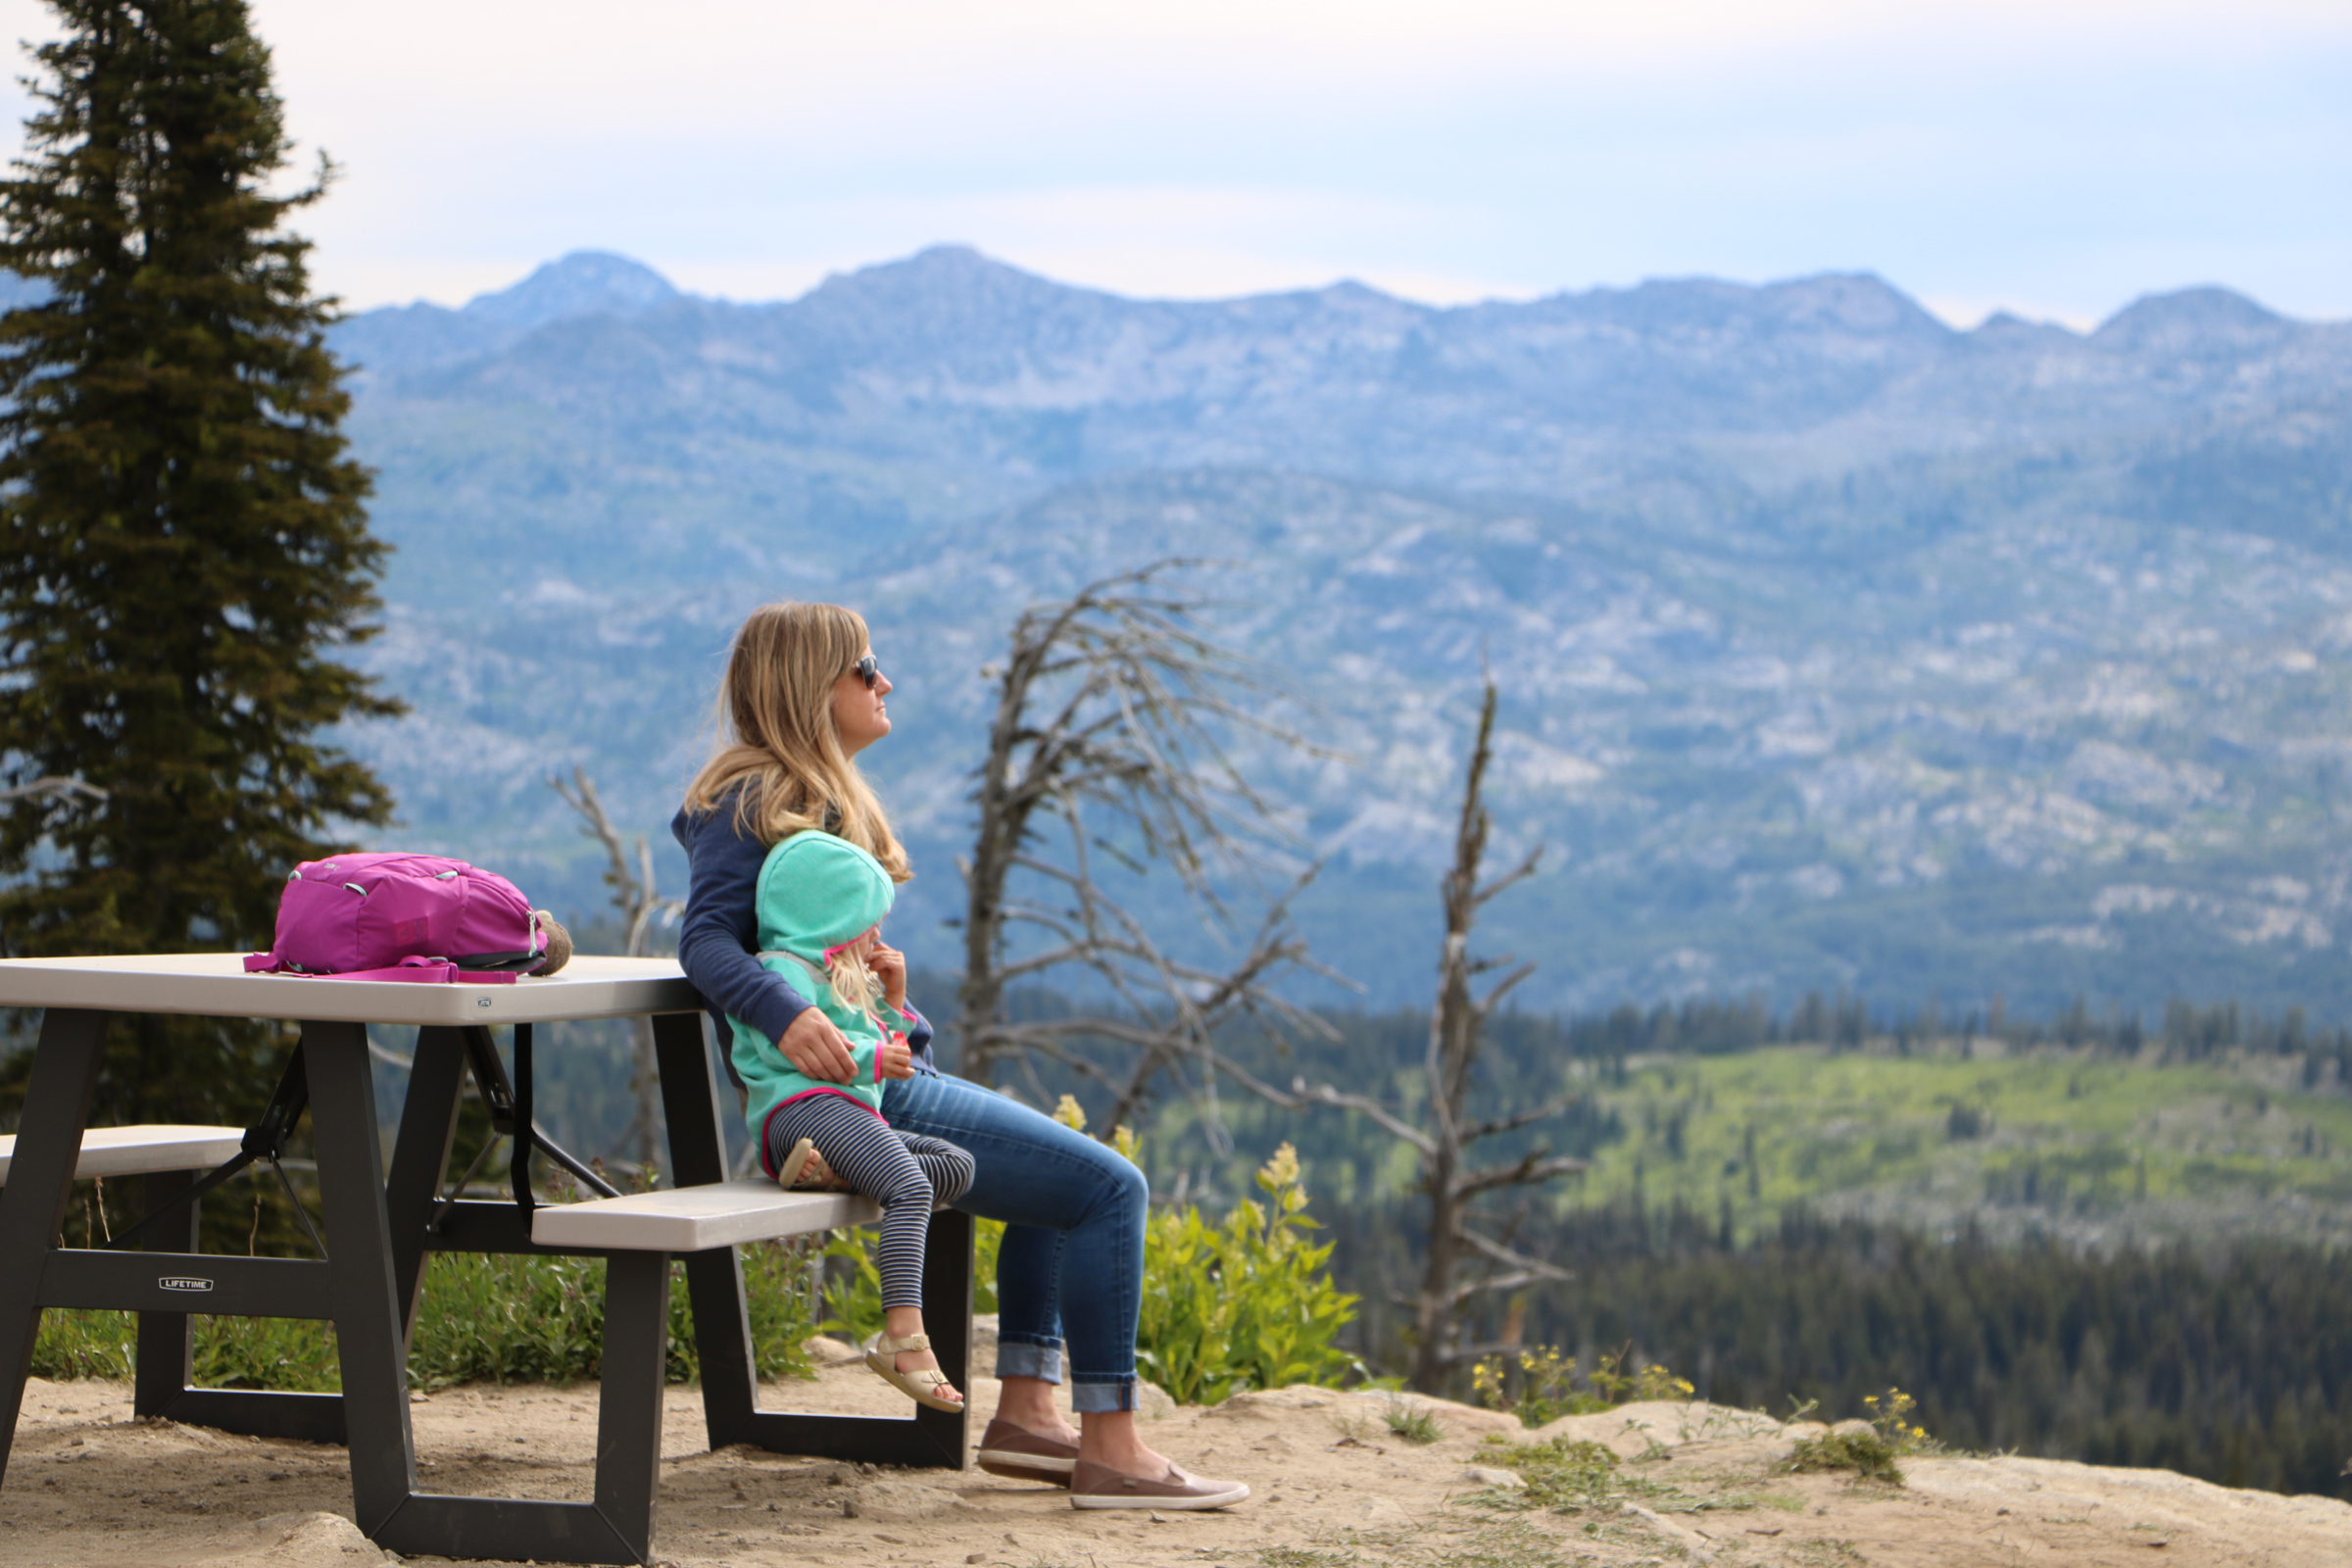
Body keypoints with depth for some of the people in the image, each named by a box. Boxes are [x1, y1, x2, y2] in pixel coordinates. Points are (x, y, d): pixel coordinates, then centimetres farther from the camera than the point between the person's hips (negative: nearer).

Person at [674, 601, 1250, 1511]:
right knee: (1108, 1186, -12)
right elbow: (706, 938, -23)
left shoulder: (824, 794, 20)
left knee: (1066, 1175, 26)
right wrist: (787, 1014, -39)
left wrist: (879, 967, 2)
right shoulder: (751, 801, -10)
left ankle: (1025, 1413, 17)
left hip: (885, 1075, 11)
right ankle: (1111, 1453, -11)